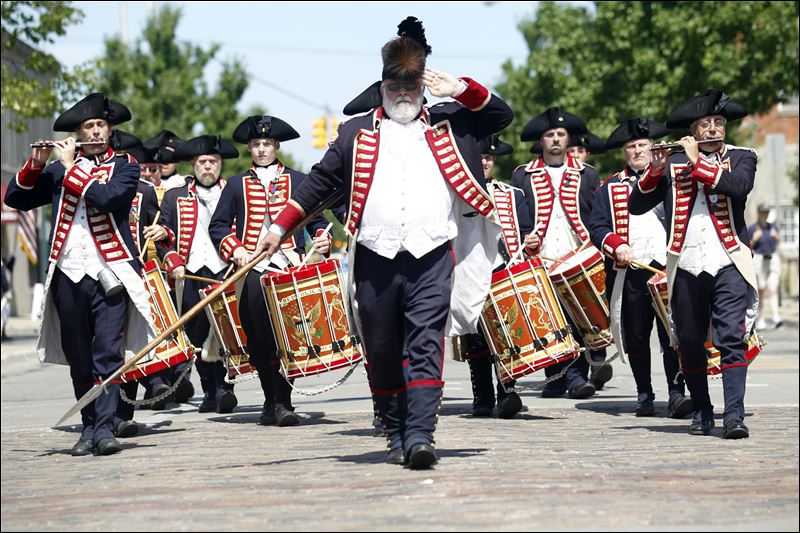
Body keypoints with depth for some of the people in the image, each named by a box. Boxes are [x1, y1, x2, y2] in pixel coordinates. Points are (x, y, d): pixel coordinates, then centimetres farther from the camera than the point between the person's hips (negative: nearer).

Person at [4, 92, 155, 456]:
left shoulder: (125, 167, 7)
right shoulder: (60, 170, 14)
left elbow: (107, 197, -14)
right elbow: (15, 199, 9)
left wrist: (71, 166, -8)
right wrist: (36, 164, -4)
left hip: (109, 274, -3)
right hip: (68, 274, 3)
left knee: (108, 353, -10)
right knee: (78, 358, 5)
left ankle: (104, 428, -12)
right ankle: (88, 428, 13)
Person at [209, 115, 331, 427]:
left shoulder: (297, 181, 16)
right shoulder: (237, 185, 17)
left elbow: (316, 220, 17)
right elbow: (218, 226, 15)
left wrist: (322, 239, -4)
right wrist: (235, 249, -3)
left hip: (289, 266, -1)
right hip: (251, 269, 1)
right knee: (259, 340, -5)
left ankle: (282, 402, -12)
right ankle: (271, 402, 5)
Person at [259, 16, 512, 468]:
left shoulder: (447, 125, 13)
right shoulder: (356, 133, 13)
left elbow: (502, 115, 14)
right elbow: (320, 182, 13)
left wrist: (460, 89, 1)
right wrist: (280, 227, 6)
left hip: (433, 260, -1)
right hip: (375, 261, 1)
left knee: (427, 347, -12)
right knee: (382, 354, 6)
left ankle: (421, 436, -17)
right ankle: (397, 436, 18)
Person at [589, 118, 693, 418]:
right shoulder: (609, 188, 14)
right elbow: (596, 227, 7)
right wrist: (615, 246, -13)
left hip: (668, 268, -1)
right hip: (628, 272, 1)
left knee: (672, 333, -10)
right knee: (635, 336, 5)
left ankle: (676, 394, -12)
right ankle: (644, 396, 15)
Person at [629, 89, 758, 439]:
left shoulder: (741, 158, 8)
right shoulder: (673, 164, 11)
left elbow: (740, 186, -15)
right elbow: (636, 206, 5)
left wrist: (698, 163, -11)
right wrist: (655, 171, -9)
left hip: (728, 264, -2)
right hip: (685, 266, 2)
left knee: (732, 339, -13)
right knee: (690, 344, 7)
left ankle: (734, 416, -17)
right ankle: (701, 412, 21)